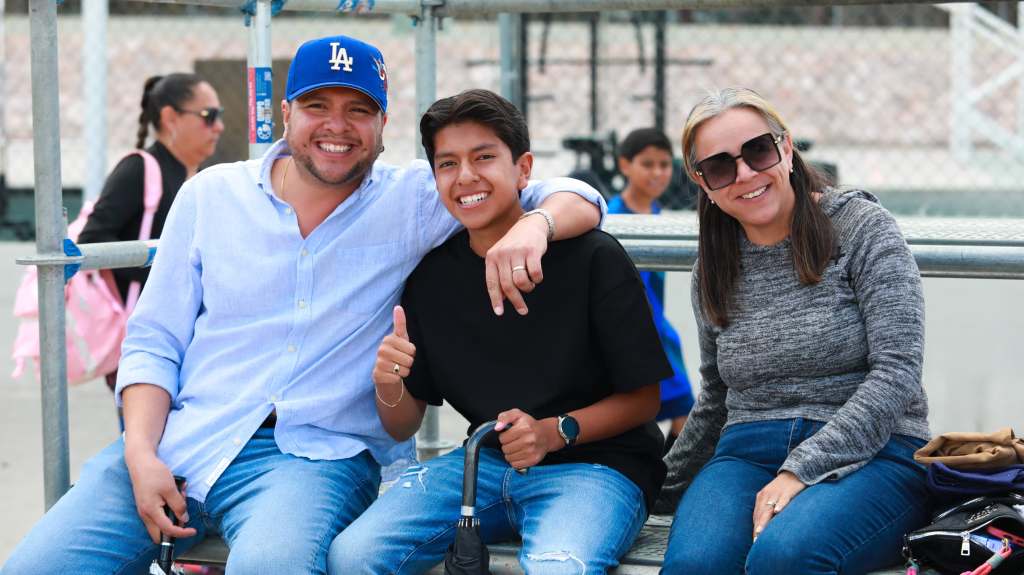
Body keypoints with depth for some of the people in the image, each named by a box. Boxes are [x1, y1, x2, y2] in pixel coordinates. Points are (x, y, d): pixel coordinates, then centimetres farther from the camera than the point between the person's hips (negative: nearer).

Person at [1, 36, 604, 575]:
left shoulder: (414, 201, 4)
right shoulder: (211, 195, 10)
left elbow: (576, 198, 1)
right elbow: (153, 340, 11)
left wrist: (533, 225, -24)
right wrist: (142, 454, -6)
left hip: (317, 453, -3)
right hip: (178, 441, 3)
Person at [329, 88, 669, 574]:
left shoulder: (593, 257, -9)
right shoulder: (430, 274, 5)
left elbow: (642, 400, -3)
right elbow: (403, 427, 9)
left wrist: (555, 432, -19)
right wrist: (388, 387, -14)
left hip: (594, 463, -4)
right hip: (485, 461, 5)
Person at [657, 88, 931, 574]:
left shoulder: (862, 228, -1)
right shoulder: (713, 270, 15)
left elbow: (897, 371, -10)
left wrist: (801, 470, -18)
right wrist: (660, 492, 29)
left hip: (868, 453, -3)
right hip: (746, 455, 4)